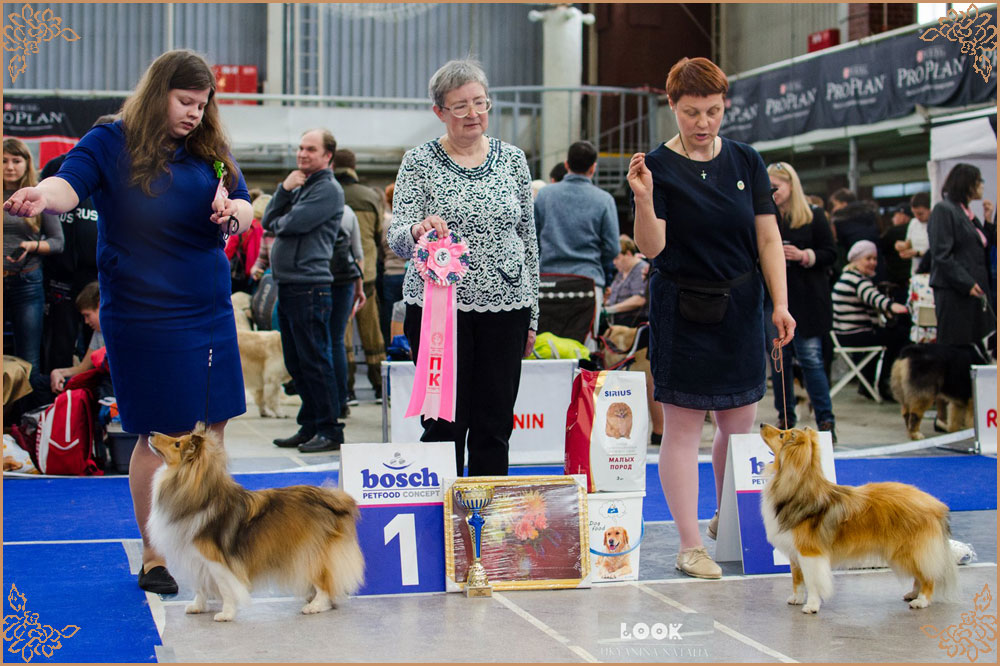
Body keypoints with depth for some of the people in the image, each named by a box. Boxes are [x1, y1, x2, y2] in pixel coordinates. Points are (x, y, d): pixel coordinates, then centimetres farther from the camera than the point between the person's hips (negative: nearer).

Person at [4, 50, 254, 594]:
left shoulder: (210, 149, 9)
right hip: (145, 318, -5)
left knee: (212, 427, 9)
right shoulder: (111, 144, -6)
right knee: (160, 436, -2)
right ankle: (153, 558, 10)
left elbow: (247, 214, 9)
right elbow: (70, 182, -22)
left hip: (211, 312, 6)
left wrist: (233, 211, -16)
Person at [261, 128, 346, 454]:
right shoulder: (299, 186, 21)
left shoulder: (328, 189, -8)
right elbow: (268, 222, 12)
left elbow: (293, 224, -18)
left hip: (310, 286, -9)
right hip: (287, 286, 9)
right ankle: (309, 427, 21)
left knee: (315, 361, -7)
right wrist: (284, 189, -1)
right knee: (296, 363, 13)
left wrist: (278, 222, 5)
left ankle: (330, 431, -2)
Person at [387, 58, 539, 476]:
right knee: (445, 423, 0)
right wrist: (418, 231, -30)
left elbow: (528, 238, 12)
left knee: (495, 426, 5)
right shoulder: (420, 161, 0)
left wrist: (531, 314, 11)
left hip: (504, 306, 3)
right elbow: (397, 240, -6)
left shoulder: (512, 159, 9)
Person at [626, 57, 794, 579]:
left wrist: (780, 303, -1)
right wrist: (643, 199, -29)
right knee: (682, 430, -3)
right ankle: (690, 545, 2)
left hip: (740, 308, 4)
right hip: (682, 311, -4)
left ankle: (727, 520, 30)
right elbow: (652, 247, -12)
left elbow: (767, 238, 6)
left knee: (740, 427, 10)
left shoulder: (746, 161, 6)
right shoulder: (658, 166, -6)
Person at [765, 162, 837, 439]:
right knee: (779, 359, 7)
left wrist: (805, 256, -16)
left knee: (810, 358, -5)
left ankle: (825, 420, 2)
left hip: (805, 300, -3)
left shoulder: (813, 216, 0)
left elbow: (830, 253, 0)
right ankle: (785, 418, 17)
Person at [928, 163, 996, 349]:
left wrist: (988, 221, 12)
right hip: (954, 292, -9)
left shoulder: (968, 214, 20)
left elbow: (982, 248, 21)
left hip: (976, 291, 9)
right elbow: (942, 255, -15)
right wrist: (966, 283, -18)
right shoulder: (944, 210, -7)